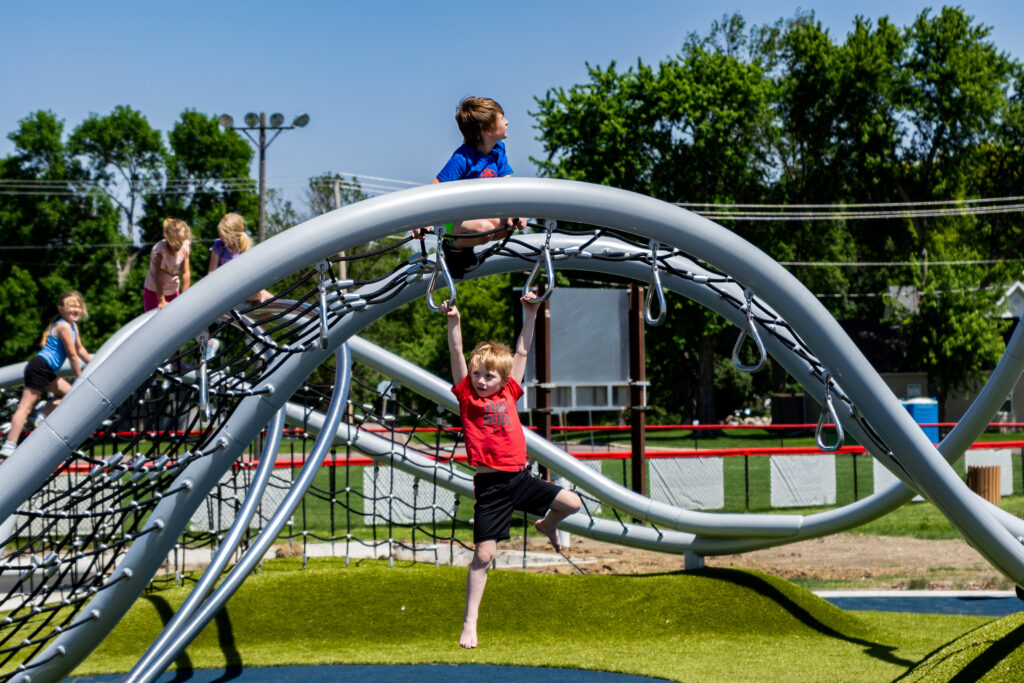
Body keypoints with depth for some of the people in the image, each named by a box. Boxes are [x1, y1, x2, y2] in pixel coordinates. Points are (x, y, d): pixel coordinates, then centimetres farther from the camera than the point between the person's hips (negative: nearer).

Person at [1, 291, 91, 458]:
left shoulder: (73, 325, 18)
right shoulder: (64, 326, -11)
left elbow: (80, 350, 31)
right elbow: (72, 356, -10)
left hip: (47, 372, 10)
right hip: (39, 367, -10)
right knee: (26, 406, -15)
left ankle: (41, 416, 5)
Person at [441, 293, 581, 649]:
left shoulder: (509, 395, 7)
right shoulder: (467, 397, 0)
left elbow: (522, 352, 11)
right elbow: (457, 355, -9)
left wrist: (530, 315, 8)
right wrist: (453, 322, -19)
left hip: (520, 478, 4)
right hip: (490, 485, -4)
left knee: (572, 503, -4)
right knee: (483, 554, -5)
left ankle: (546, 524, 33)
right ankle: (469, 624, 2)